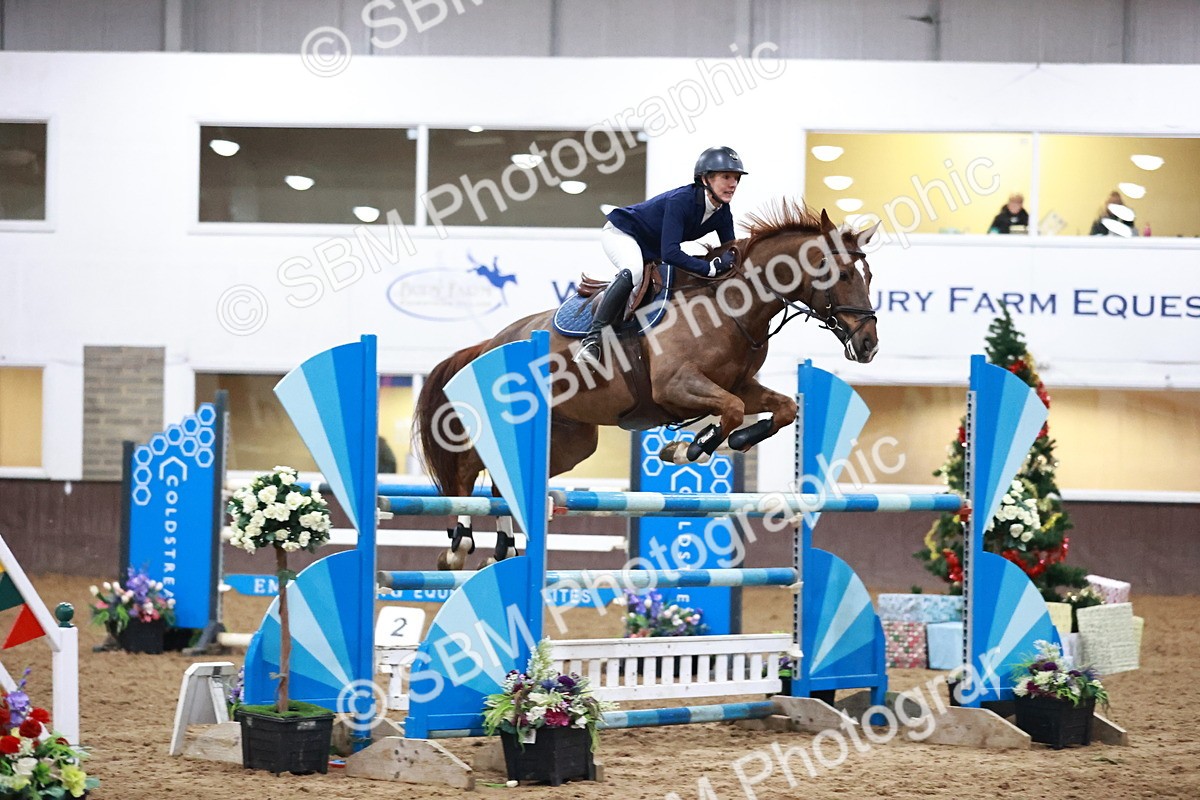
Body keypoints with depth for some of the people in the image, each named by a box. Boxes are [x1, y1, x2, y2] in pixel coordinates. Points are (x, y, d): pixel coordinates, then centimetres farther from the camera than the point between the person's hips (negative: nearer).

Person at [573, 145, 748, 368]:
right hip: (621, 232, -9)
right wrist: (711, 268, -44)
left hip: (652, 249, 9)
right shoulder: (680, 200, -34)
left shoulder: (723, 215, -11)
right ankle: (592, 338, -41)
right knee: (633, 270, -35)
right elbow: (669, 253, -42)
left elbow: (731, 255, -4)